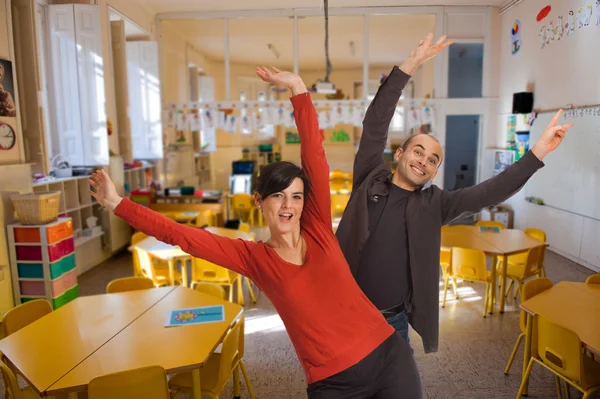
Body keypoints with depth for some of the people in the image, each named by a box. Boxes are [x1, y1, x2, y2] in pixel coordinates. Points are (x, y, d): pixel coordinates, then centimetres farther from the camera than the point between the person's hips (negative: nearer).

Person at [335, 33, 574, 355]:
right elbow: (376, 123, -12)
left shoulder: (434, 204, 0)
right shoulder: (370, 178, -4)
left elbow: (487, 194, -10)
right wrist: (409, 66, -18)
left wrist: (537, 152, -19)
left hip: (393, 321, 1)